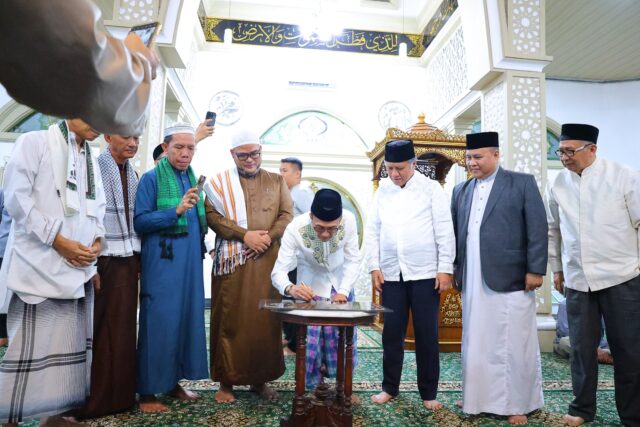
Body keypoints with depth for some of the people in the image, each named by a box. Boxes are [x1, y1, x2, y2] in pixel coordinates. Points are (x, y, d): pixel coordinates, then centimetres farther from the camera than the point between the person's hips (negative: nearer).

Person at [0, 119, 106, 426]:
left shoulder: (92, 159, 18)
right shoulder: (34, 142, -1)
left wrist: (97, 240, 1)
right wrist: (57, 240, -14)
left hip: (78, 267, 6)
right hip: (40, 264, -6)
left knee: (71, 344, 9)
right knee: (31, 345, -4)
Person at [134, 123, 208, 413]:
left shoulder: (193, 179, 15)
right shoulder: (151, 178, -4)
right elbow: (140, 221, -12)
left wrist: (193, 209, 3)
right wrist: (176, 211, -22)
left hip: (190, 261, 7)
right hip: (162, 261, -6)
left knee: (186, 318, 9)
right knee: (158, 322, -3)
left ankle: (173, 381, 23)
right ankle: (148, 391, 9)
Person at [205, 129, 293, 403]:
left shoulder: (277, 181, 14)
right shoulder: (220, 182, 8)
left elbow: (286, 215, 6)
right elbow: (211, 214, -4)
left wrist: (267, 238, -12)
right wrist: (244, 235, -15)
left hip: (268, 261, 2)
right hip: (232, 260, -1)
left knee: (266, 319, 5)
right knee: (230, 319, 3)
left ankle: (260, 379, 18)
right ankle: (226, 381, 14)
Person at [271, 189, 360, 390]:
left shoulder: (349, 221, -30)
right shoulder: (295, 229, -36)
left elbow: (353, 259, -19)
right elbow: (278, 271, -34)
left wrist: (343, 291, -28)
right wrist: (290, 288, -54)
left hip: (341, 285, 2)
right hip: (310, 287, -2)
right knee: (310, 344, -3)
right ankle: (314, 388, 23)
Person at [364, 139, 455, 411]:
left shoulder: (431, 188, 0)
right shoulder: (382, 190, 8)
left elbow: (444, 231, -3)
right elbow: (372, 230, 8)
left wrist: (445, 269, -8)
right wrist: (374, 267, 1)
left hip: (425, 273, -2)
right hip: (391, 274, 3)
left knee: (427, 335, 5)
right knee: (392, 333, 9)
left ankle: (428, 393, 20)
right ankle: (390, 387, 25)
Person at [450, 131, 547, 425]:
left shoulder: (522, 183, 1)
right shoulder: (460, 191, 13)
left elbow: (538, 228, -4)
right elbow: (454, 233, 13)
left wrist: (535, 270, -9)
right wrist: (454, 270, 8)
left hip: (510, 279, -4)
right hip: (472, 282, 4)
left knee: (514, 345, 6)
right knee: (477, 343, 12)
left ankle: (518, 403, 21)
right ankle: (480, 398, 27)